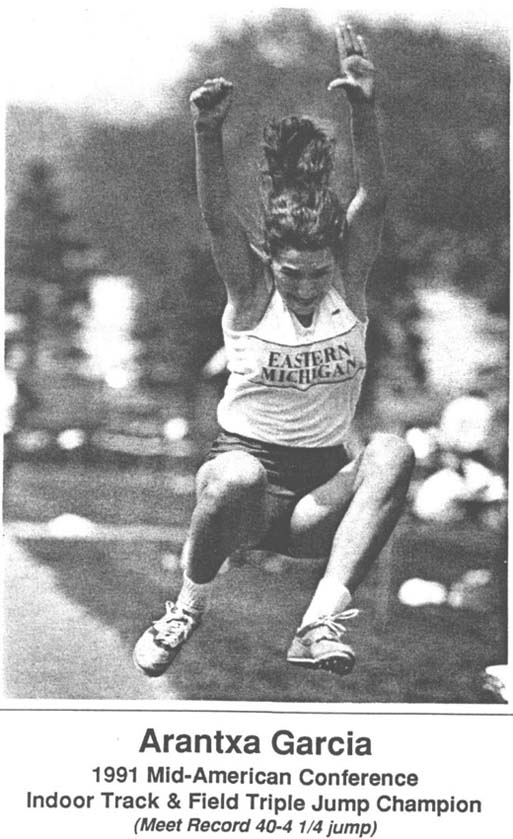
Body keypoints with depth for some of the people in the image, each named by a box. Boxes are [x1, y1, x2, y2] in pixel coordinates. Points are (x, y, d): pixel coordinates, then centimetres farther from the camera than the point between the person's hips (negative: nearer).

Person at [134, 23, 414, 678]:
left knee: (392, 453, -30)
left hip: (321, 487, 2)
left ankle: (322, 620, -39)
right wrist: (207, 132, -38)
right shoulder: (251, 288, -3)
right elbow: (216, 217, -21)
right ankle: (187, 611, -12)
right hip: (246, 461, -2)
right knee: (237, 478, -39)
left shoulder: (348, 282, 1)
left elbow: (373, 201, -14)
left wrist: (363, 109, -31)